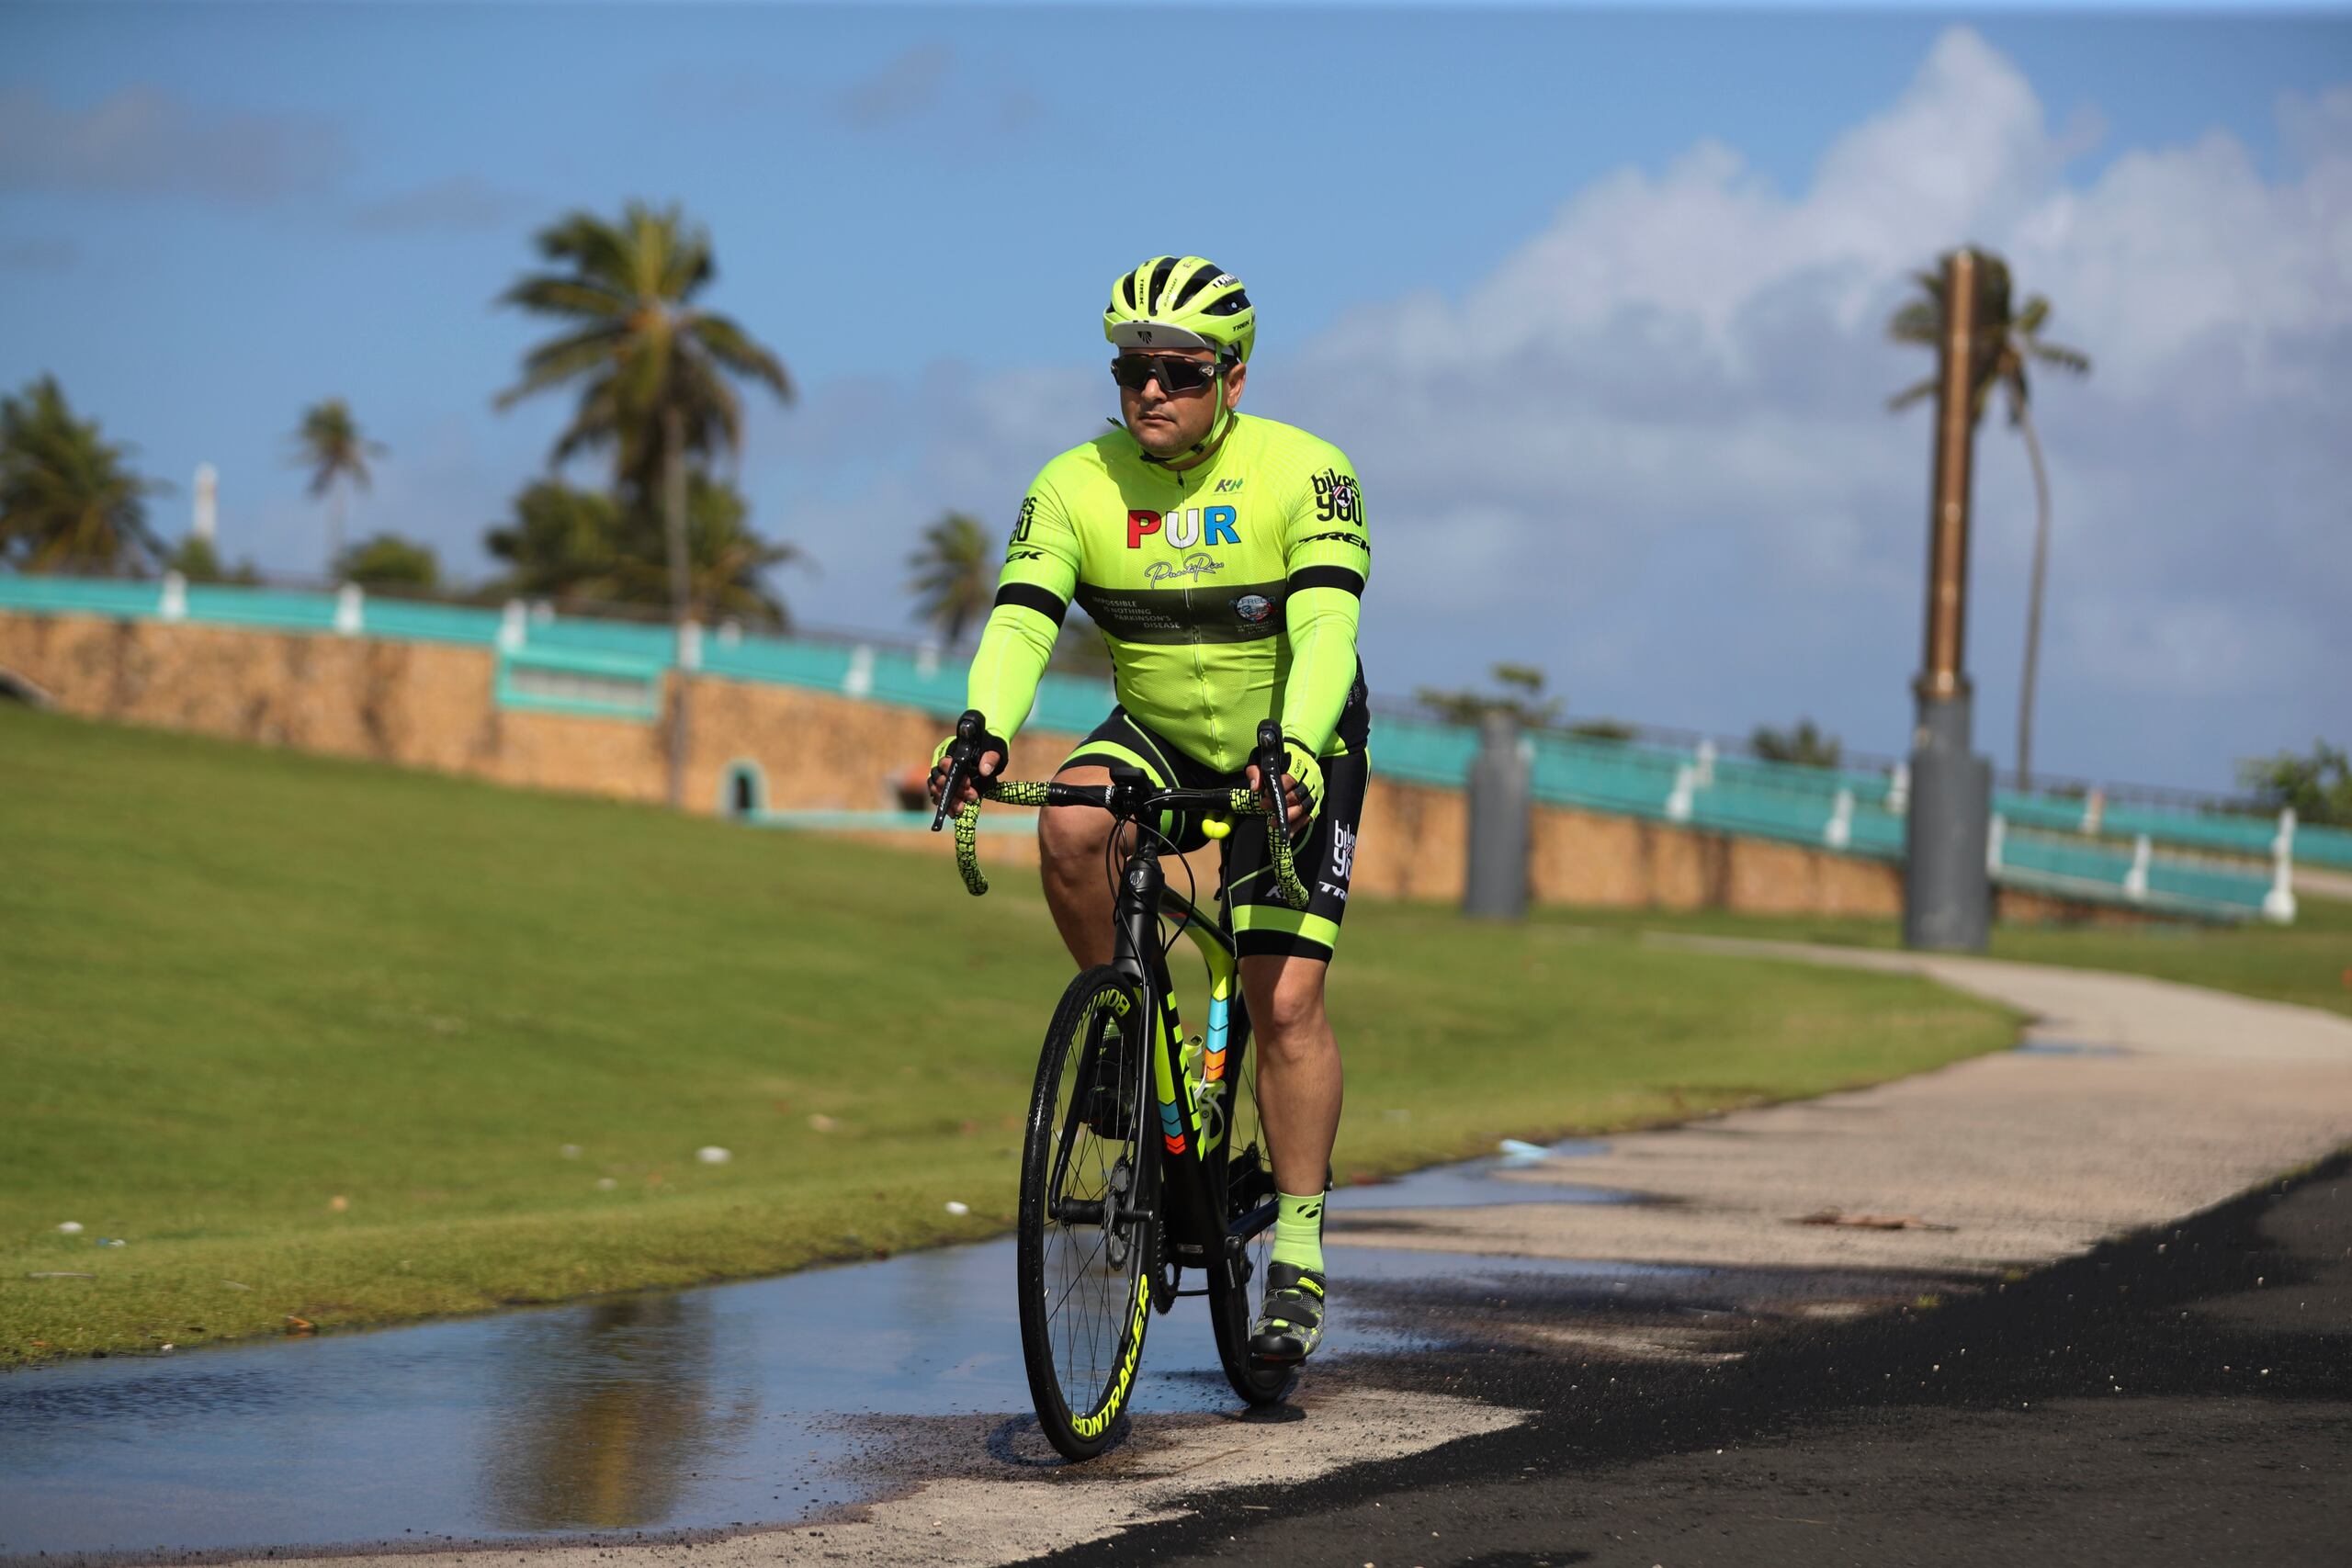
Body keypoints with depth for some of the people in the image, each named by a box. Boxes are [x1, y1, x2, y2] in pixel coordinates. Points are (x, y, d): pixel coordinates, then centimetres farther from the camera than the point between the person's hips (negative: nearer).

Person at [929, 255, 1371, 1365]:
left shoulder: (1302, 475, -21)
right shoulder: (1077, 485, -13)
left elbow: (1324, 629, -32)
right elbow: (1019, 620, -24)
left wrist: (1295, 750, -50)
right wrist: (983, 731, -44)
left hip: (1292, 755, -3)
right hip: (1157, 737, 3)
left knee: (1285, 1002, -13)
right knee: (1070, 827, -31)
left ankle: (1299, 1253, -2)